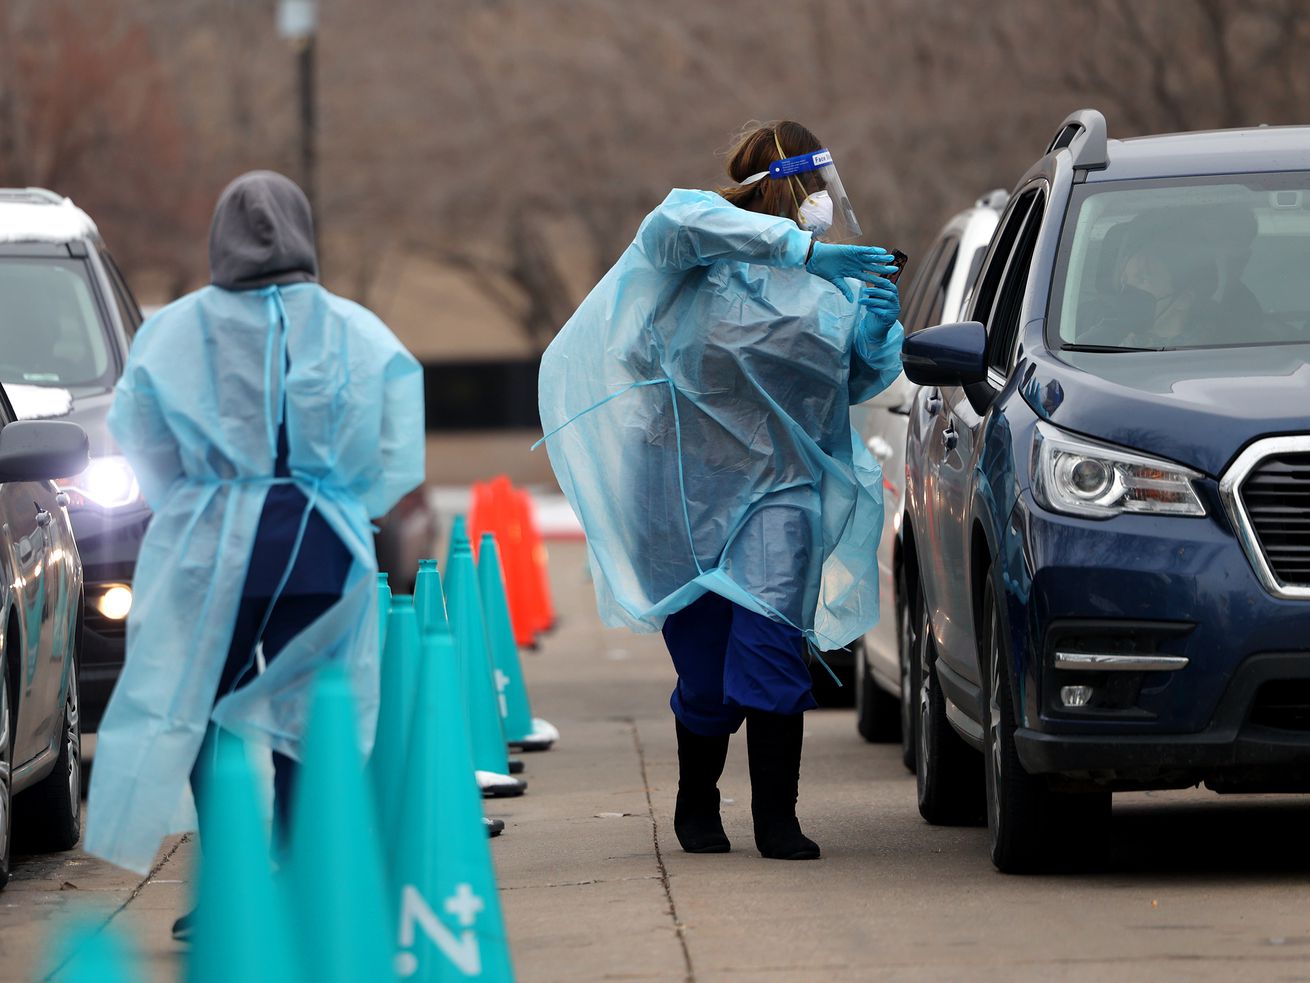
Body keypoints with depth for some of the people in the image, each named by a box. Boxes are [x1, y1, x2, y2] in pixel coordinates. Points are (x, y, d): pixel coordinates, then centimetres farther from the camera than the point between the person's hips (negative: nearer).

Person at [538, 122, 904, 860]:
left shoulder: (838, 278, 8)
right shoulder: (705, 251, -4)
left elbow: (859, 384, 20)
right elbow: (678, 220, -30)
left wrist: (880, 329, -3)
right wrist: (801, 247, -31)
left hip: (780, 487, 2)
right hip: (686, 486, -2)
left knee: (768, 641, -18)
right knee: (705, 669, 3)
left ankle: (778, 819, -15)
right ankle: (697, 809, 27)